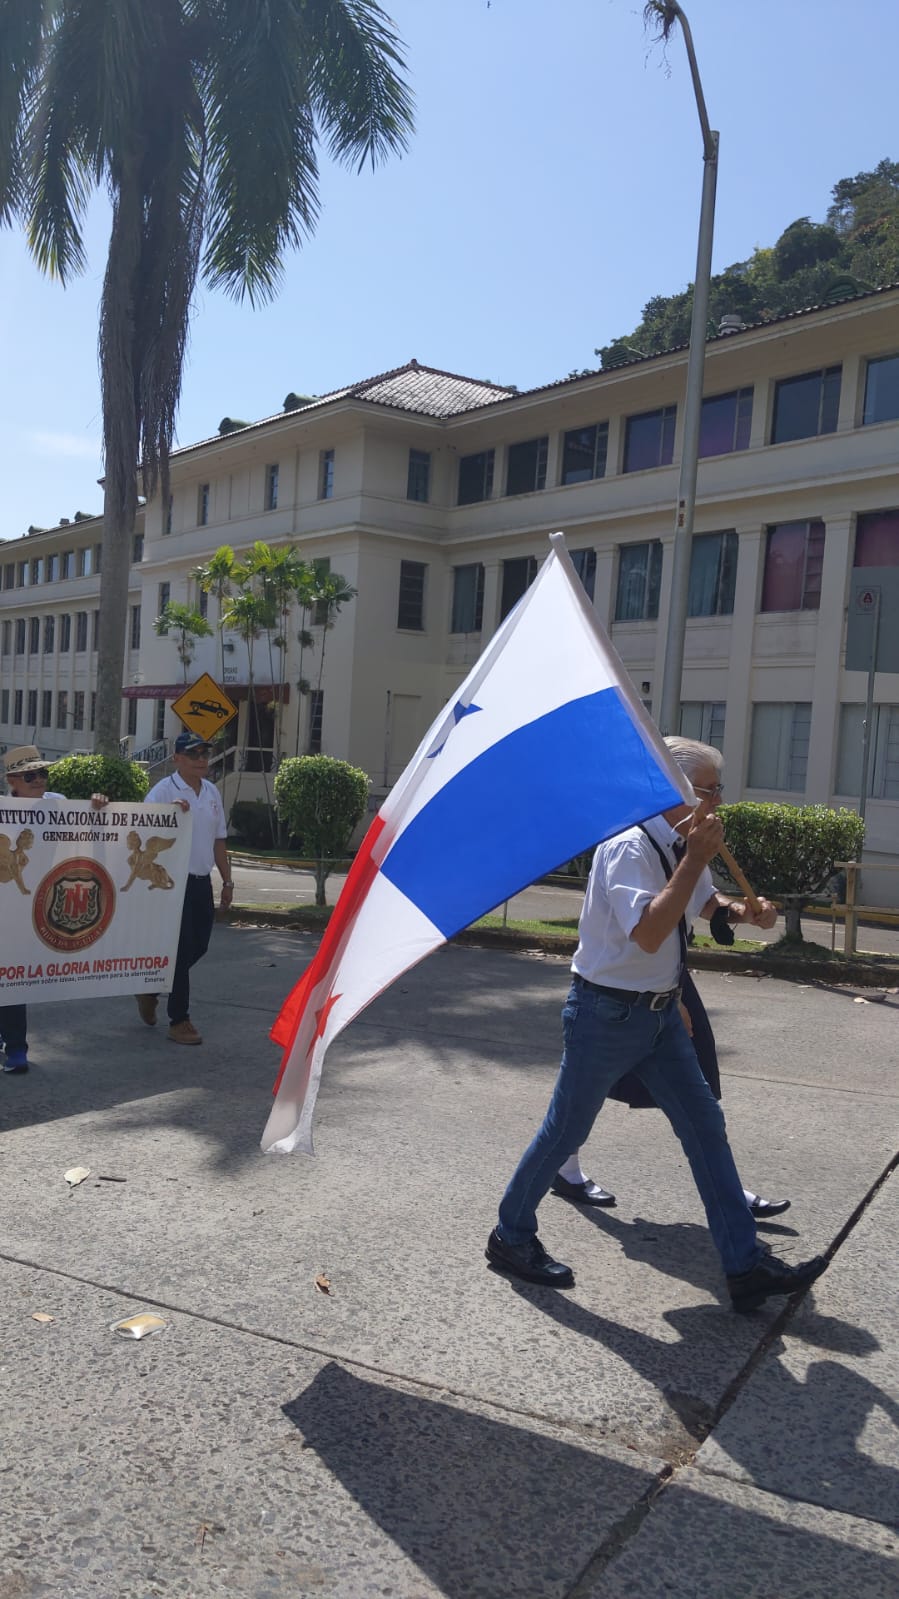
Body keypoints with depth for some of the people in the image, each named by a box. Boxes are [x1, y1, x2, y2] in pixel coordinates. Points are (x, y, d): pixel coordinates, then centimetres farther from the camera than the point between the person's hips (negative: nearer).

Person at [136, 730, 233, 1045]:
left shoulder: (212, 792, 13)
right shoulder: (164, 791, -9)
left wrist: (227, 881, 17)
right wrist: (171, 809, -36)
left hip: (202, 882, 7)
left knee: (198, 945, 12)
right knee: (181, 949, -3)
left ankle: (150, 989, 34)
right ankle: (179, 1021, 9)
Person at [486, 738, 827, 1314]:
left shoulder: (679, 848, 7)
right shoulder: (629, 847, -21)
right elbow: (648, 933, -33)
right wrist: (696, 861, -31)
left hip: (660, 1014, 8)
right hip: (607, 1013, -8)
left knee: (706, 1125, 6)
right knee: (566, 1131, 5)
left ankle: (746, 1266, 13)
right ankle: (511, 1238, 26)